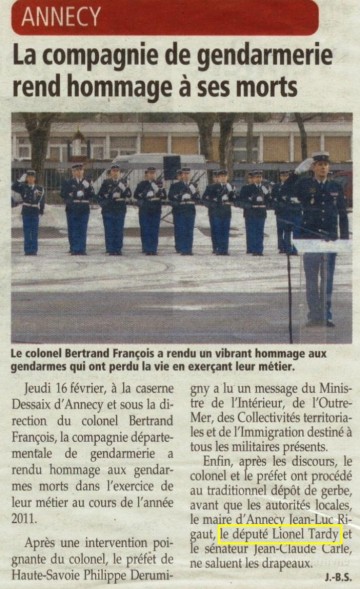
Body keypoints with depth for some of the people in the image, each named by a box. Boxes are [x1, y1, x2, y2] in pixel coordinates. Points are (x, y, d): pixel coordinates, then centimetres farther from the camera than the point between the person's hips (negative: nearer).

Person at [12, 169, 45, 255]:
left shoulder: (40, 188, 2)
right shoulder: (23, 187, 2)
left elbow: (42, 200, 6)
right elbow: (13, 187, -9)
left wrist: (41, 210, 4)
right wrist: (20, 180, -14)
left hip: (35, 212, 0)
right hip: (26, 212, 0)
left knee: (34, 232, 2)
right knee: (27, 232, 3)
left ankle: (34, 250, 7)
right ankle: (27, 250, 6)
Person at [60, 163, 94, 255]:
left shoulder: (87, 182, 12)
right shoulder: (67, 182, 6)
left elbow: (92, 195, 4)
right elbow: (63, 194, -4)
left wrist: (88, 188, -14)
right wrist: (76, 195, -12)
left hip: (84, 210, 2)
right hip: (72, 209, -1)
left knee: (82, 230, 1)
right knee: (73, 230, 1)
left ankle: (81, 249, 5)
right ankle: (74, 249, 5)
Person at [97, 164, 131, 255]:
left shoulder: (123, 182, 9)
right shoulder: (106, 182, 6)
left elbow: (129, 195, 1)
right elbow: (100, 195, 7)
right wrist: (103, 203, -5)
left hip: (120, 210, 1)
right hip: (108, 210, -1)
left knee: (119, 231, 3)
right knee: (109, 231, 0)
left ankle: (118, 249, 9)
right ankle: (110, 250, 4)